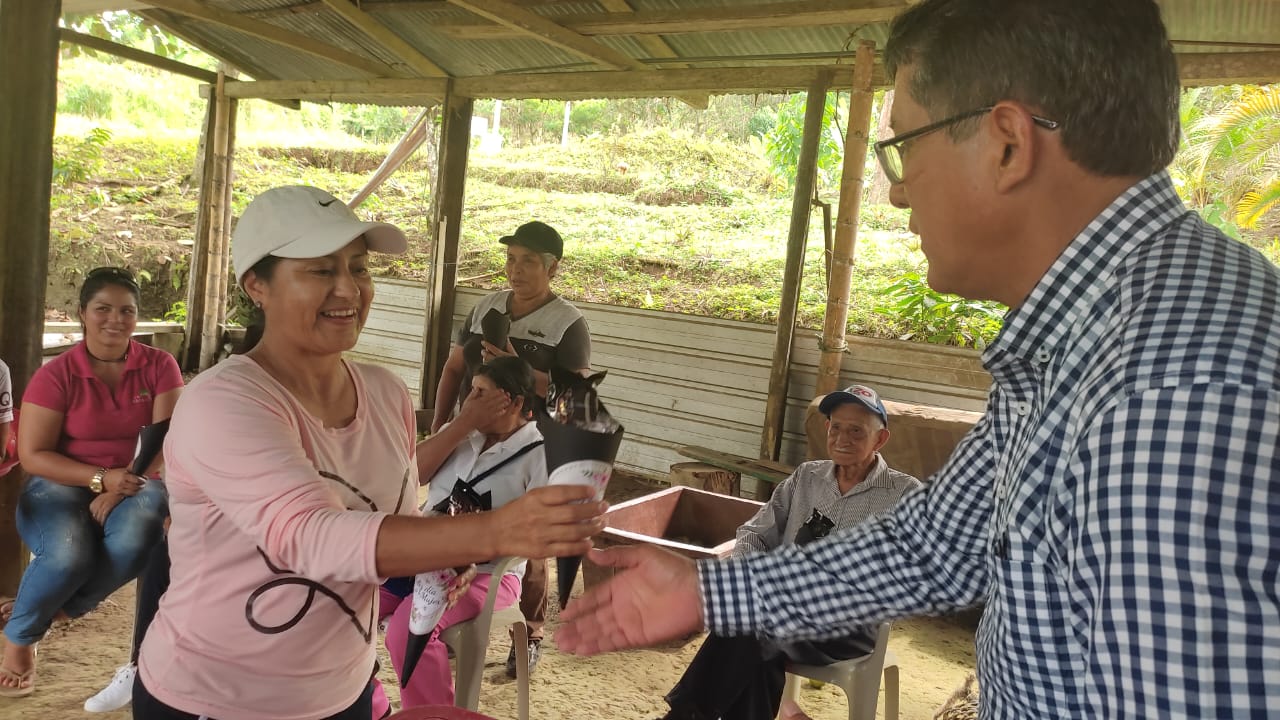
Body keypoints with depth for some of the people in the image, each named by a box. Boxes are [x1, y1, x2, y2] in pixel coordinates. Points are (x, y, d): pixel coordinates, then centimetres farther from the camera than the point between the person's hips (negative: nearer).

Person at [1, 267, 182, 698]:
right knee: (69, 553, -31)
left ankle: (68, 609, 0)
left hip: (135, 481, 1)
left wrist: (122, 486, -22)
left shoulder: (159, 366, -4)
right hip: (63, 483, -1)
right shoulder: (56, 375, -7)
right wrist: (100, 477, -22)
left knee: (134, 542, -32)